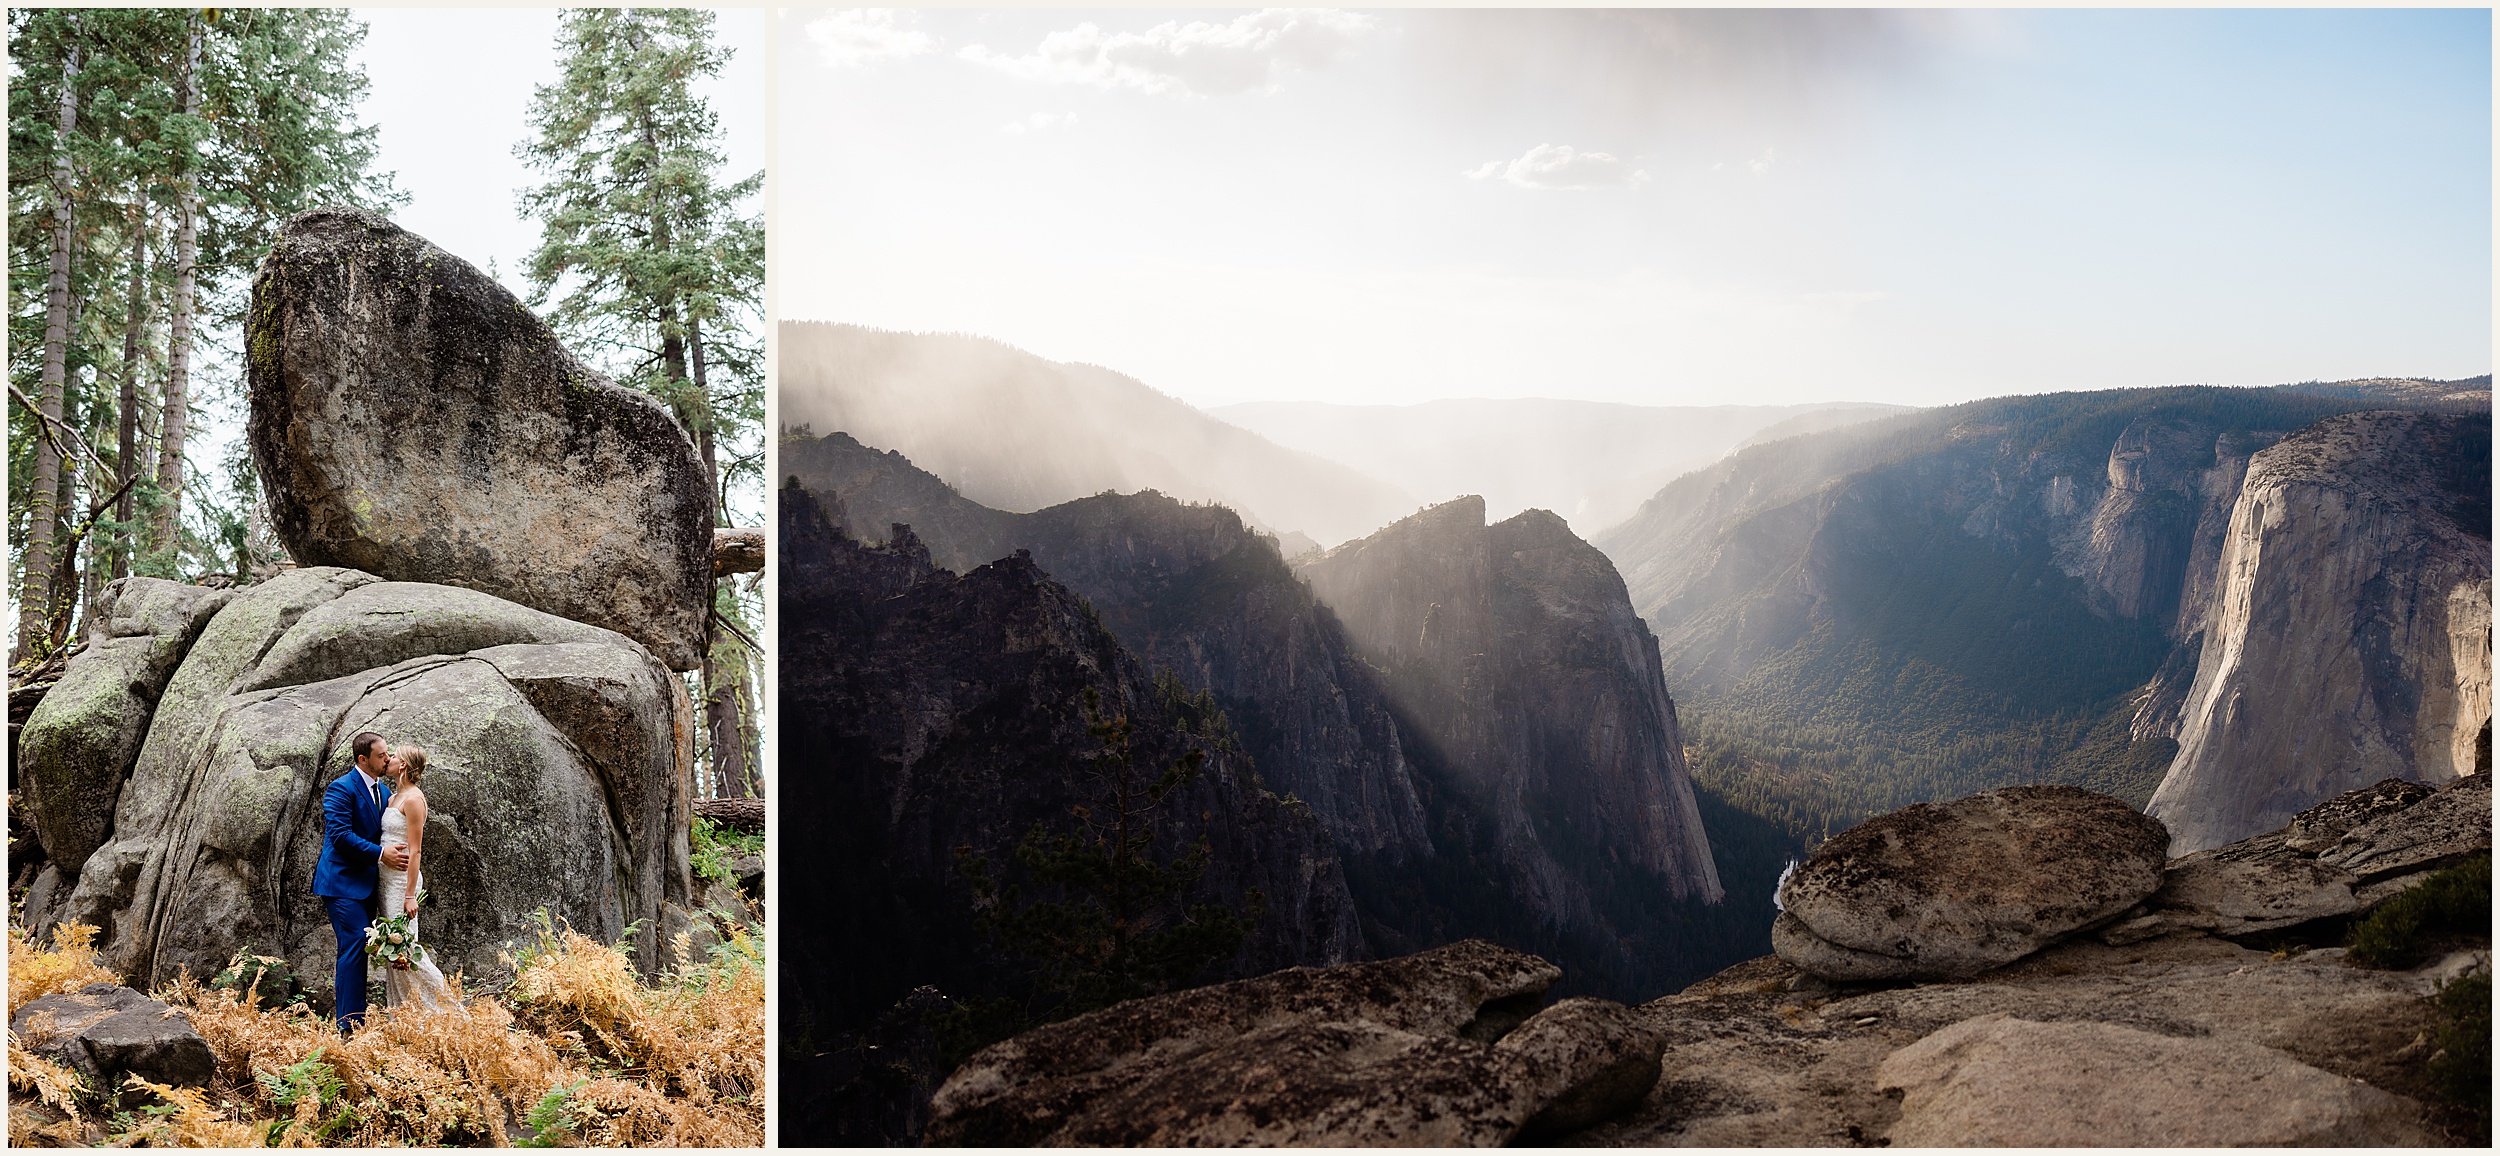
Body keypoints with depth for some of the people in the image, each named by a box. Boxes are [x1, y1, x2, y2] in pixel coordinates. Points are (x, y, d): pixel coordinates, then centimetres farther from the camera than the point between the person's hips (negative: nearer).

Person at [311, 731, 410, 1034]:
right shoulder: (341, 788, -12)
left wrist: (396, 853, 2)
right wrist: (380, 854, -22)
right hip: (342, 882, -8)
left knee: (356, 950, 10)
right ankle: (350, 1025, -13)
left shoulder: (383, 791, 13)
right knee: (355, 946, -14)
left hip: (367, 882, 8)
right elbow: (340, 834, -20)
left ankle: (356, 1020, 14)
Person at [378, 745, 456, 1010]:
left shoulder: (413, 798, -14)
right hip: (386, 878, 9)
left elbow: (415, 851, -17)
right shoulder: (394, 797, 12)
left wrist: (410, 895, -19)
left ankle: (445, 1004, 1)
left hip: (403, 878, -9)